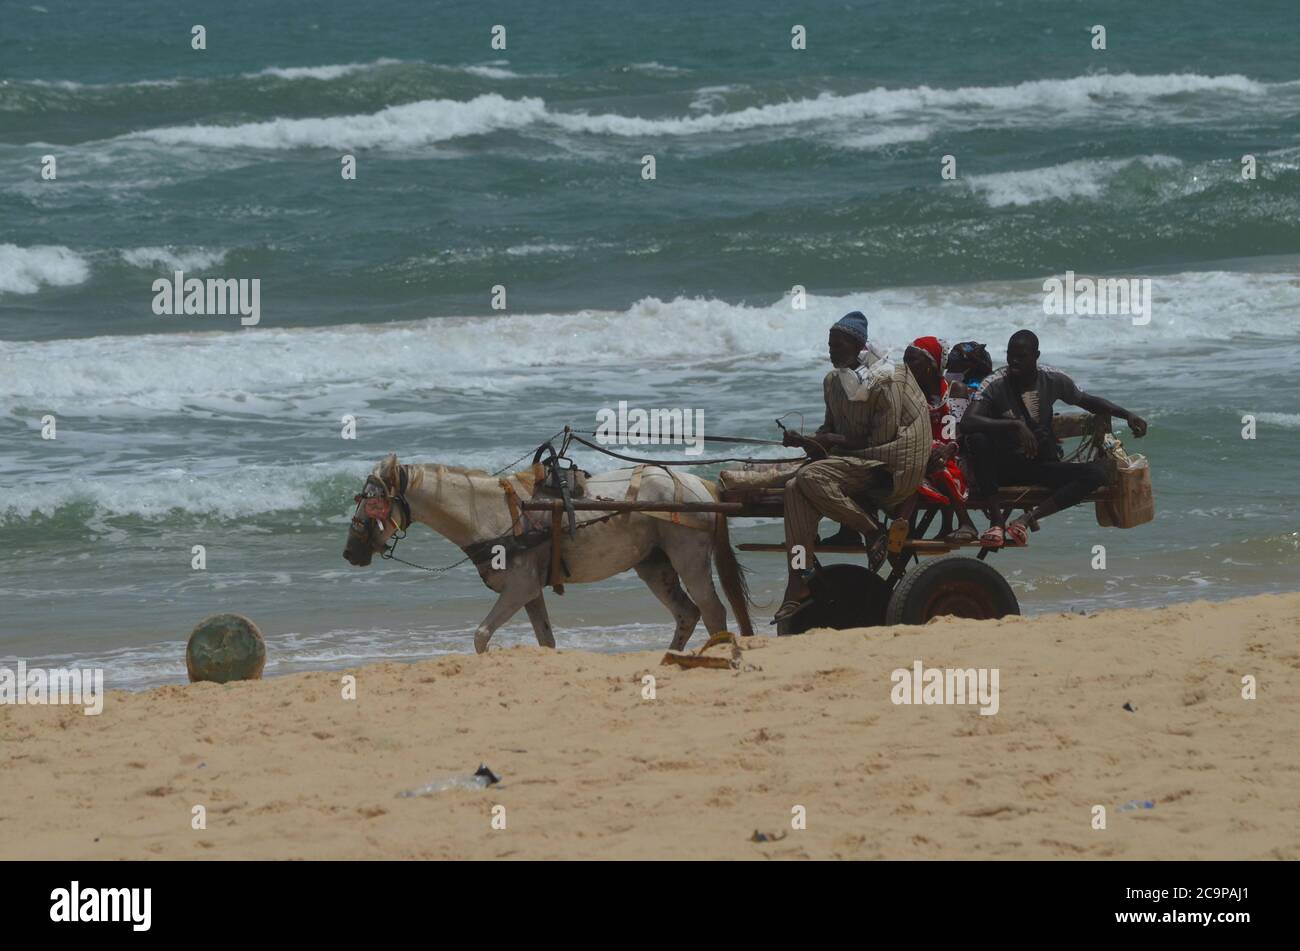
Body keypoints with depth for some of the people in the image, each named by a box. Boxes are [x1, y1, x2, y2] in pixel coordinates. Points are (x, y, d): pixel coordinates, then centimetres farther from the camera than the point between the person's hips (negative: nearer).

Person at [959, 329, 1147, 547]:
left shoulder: (1053, 380, -1)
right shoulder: (995, 385, -13)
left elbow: (1086, 400, 17)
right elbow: (967, 421, -30)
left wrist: (1127, 415, 3)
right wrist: (1015, 425, -41)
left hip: (1043, 466, 3)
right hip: (1005, 468, -3)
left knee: (1096, 474, -23)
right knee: (976, 438, -34)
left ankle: (1026, 519, -31)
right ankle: (996, 519, -33)